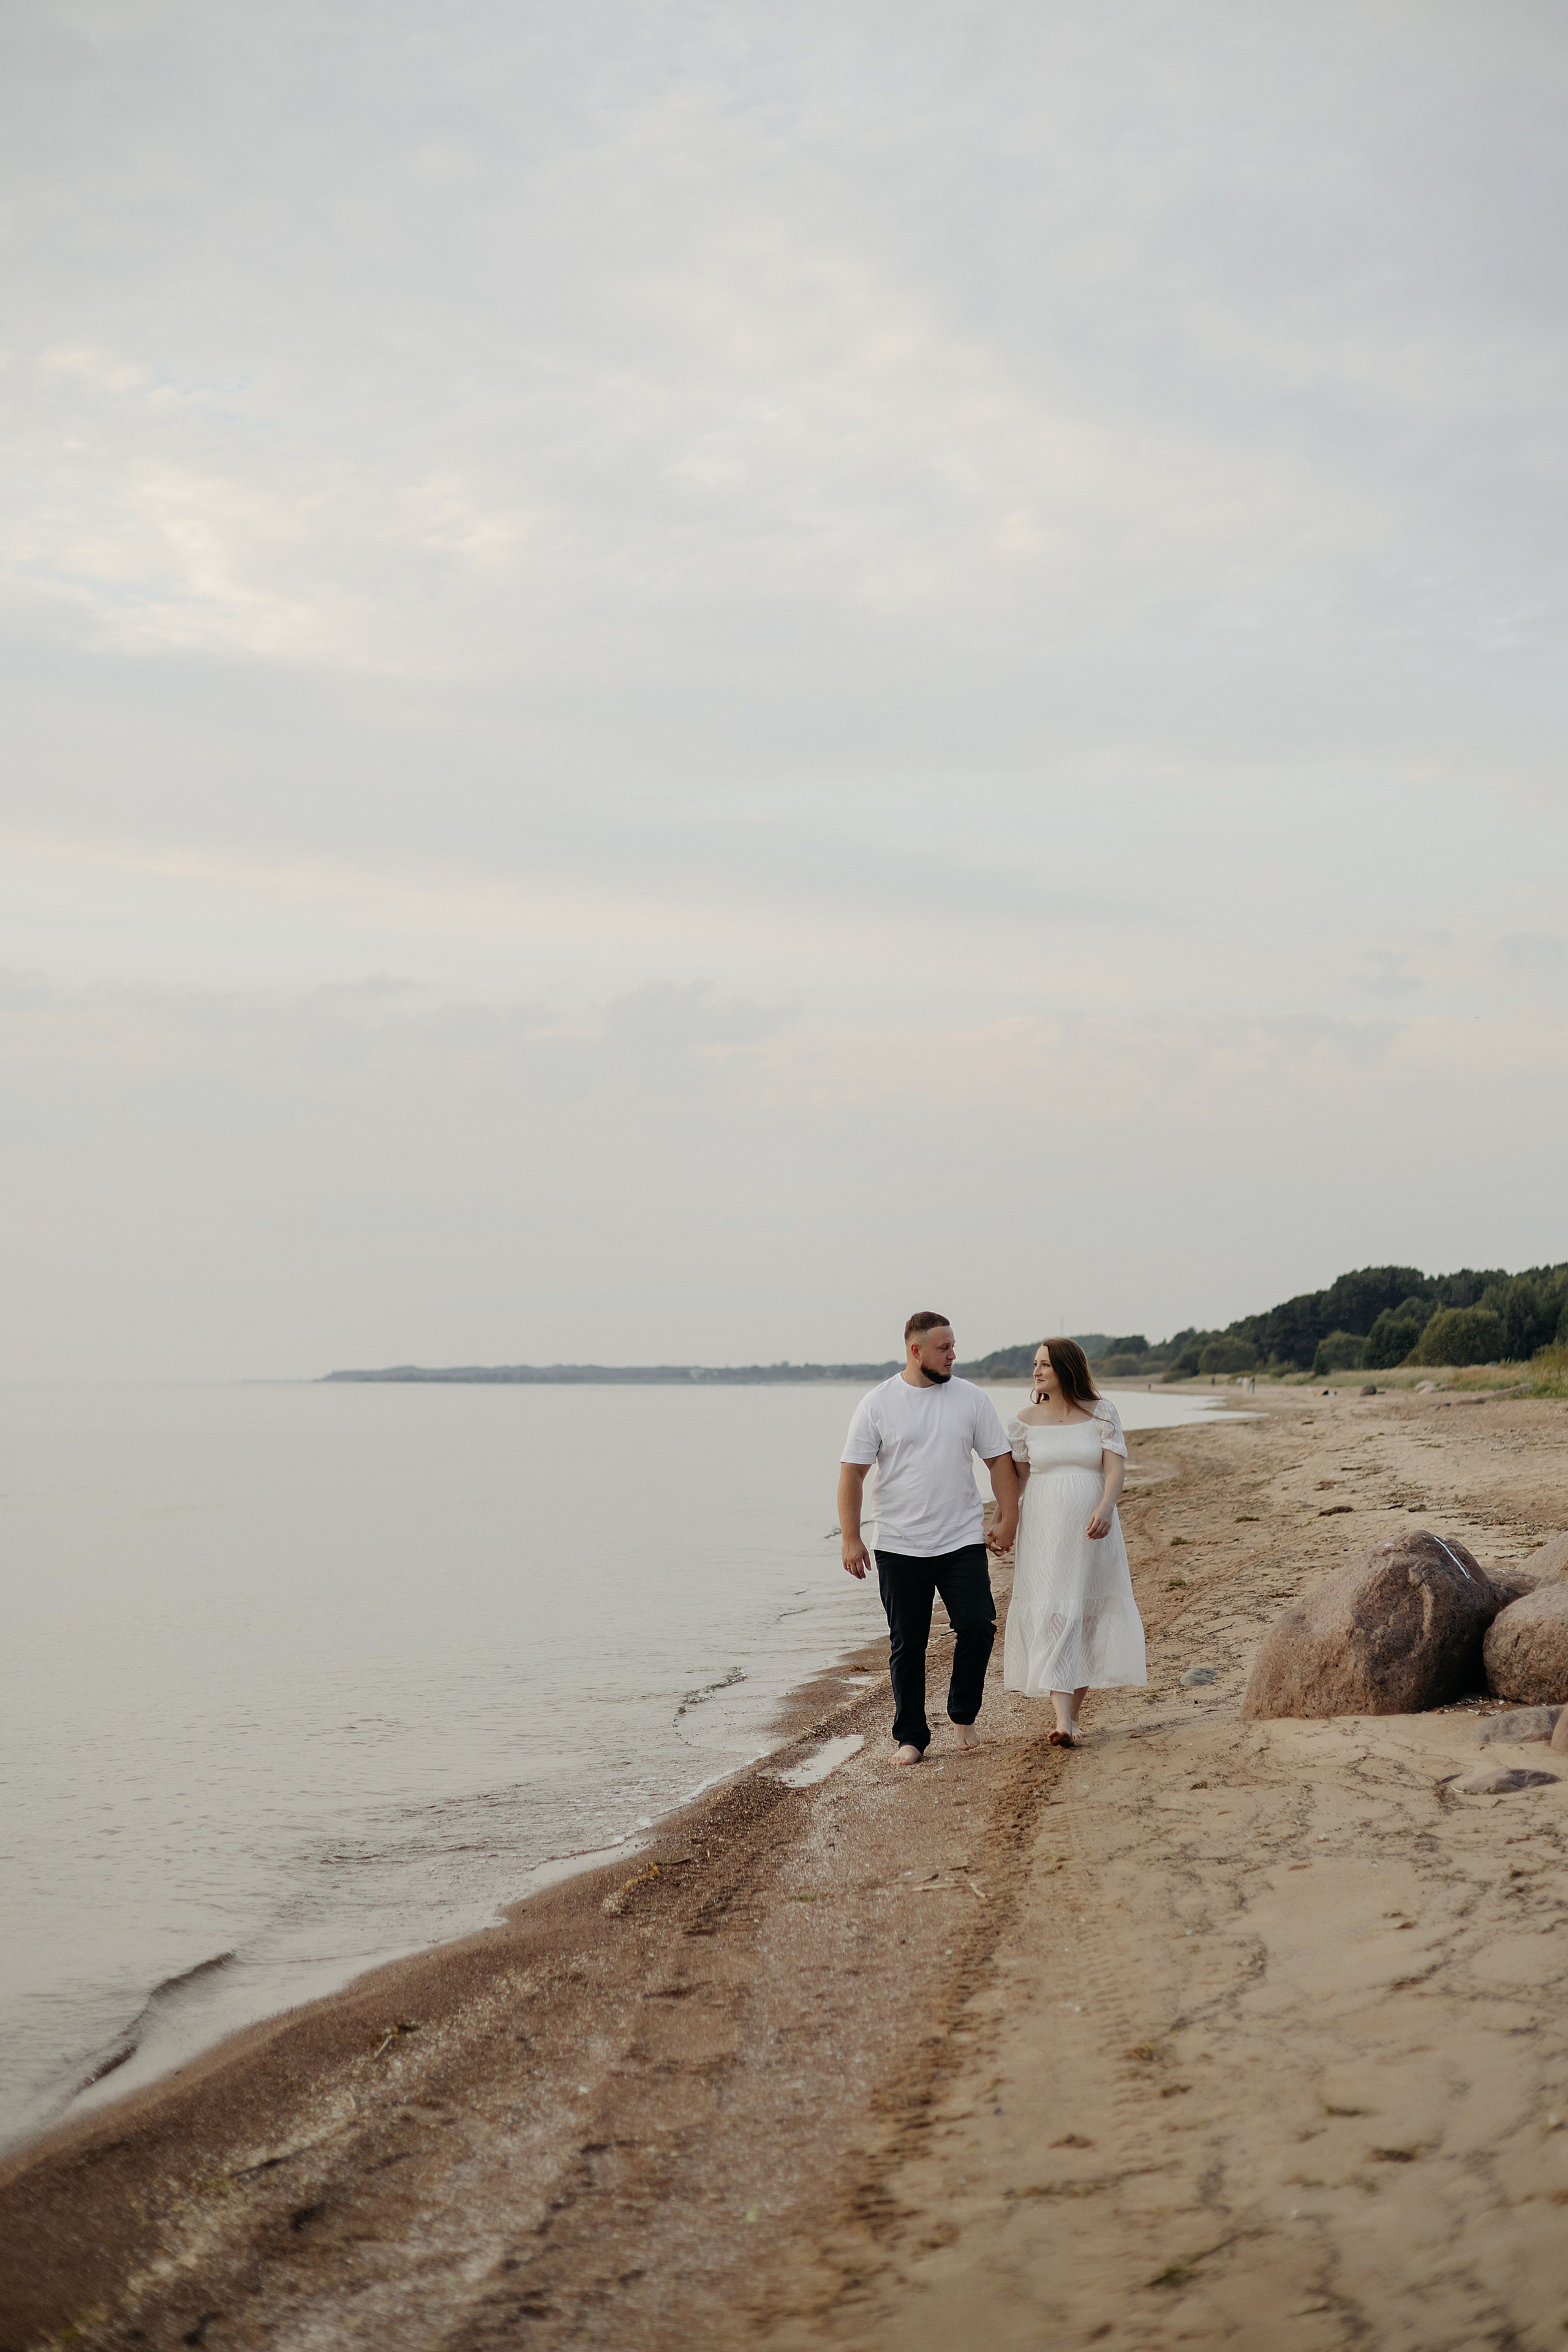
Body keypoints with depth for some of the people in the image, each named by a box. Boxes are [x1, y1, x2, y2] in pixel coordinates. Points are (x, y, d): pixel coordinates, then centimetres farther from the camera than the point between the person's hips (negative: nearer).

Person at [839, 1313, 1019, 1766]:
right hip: (900, 1549, -1)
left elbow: (1000, 1460, 8)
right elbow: (851, 1473, -1)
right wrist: (850, 1538, -7)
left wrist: (1008, 1519, 0)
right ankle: (910, 1737, 14)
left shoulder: (971, 1398, 4)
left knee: (978, 1625, -11)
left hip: (963, 1542, 1)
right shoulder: (877, 1404, -2)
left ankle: (963, 1715, 12)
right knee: (907, 1645, 3)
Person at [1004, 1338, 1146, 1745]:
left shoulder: (1102, 1413, 0)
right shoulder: (1026, 1420, 4)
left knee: (1089, 1617, 4)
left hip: (1092, 1527, 1)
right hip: (1043, 1528, 0)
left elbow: (1116, 1467, -7)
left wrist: (1105, 1507, -24)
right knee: (1053, 1615, -11)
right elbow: (1017, 1477, 8)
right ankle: (1061, 1720, -17)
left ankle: (1073, 1714, 16)